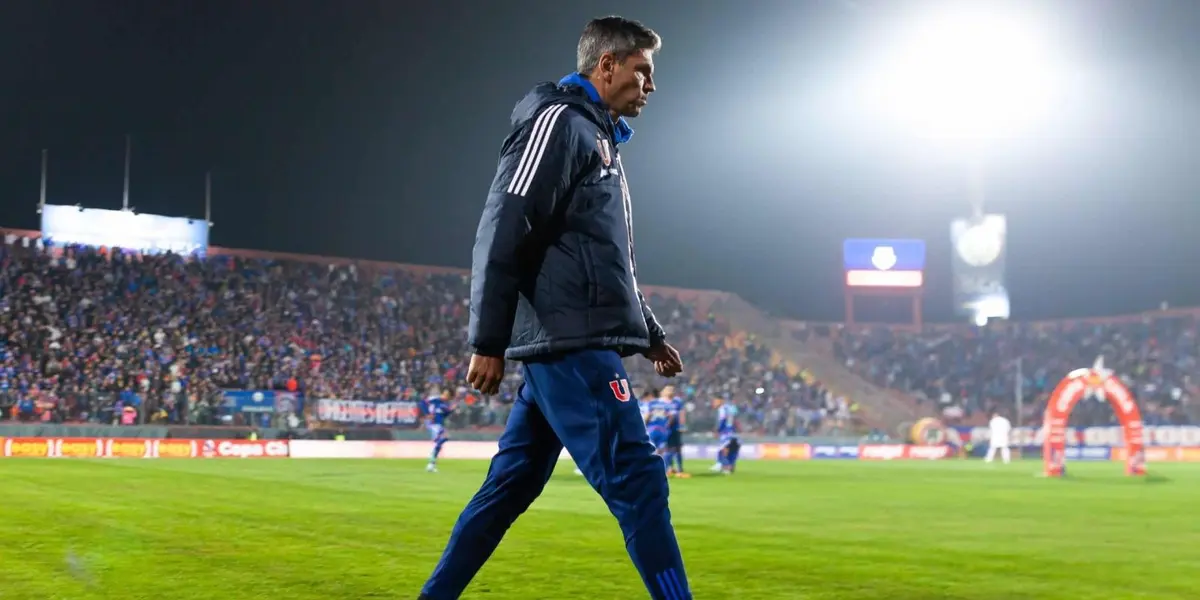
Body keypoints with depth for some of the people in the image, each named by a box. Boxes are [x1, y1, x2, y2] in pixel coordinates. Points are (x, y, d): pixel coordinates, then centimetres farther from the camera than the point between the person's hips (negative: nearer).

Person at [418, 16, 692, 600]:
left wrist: (651, 334, 26)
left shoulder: (597, 136, 25)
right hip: (570, 342, -10)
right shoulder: (558, 120, -6)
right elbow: (503, 232, -14)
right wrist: (487, 343, -18)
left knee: (509, 486, 11)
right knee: (638, 482, -11)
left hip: (565, 347, 10)